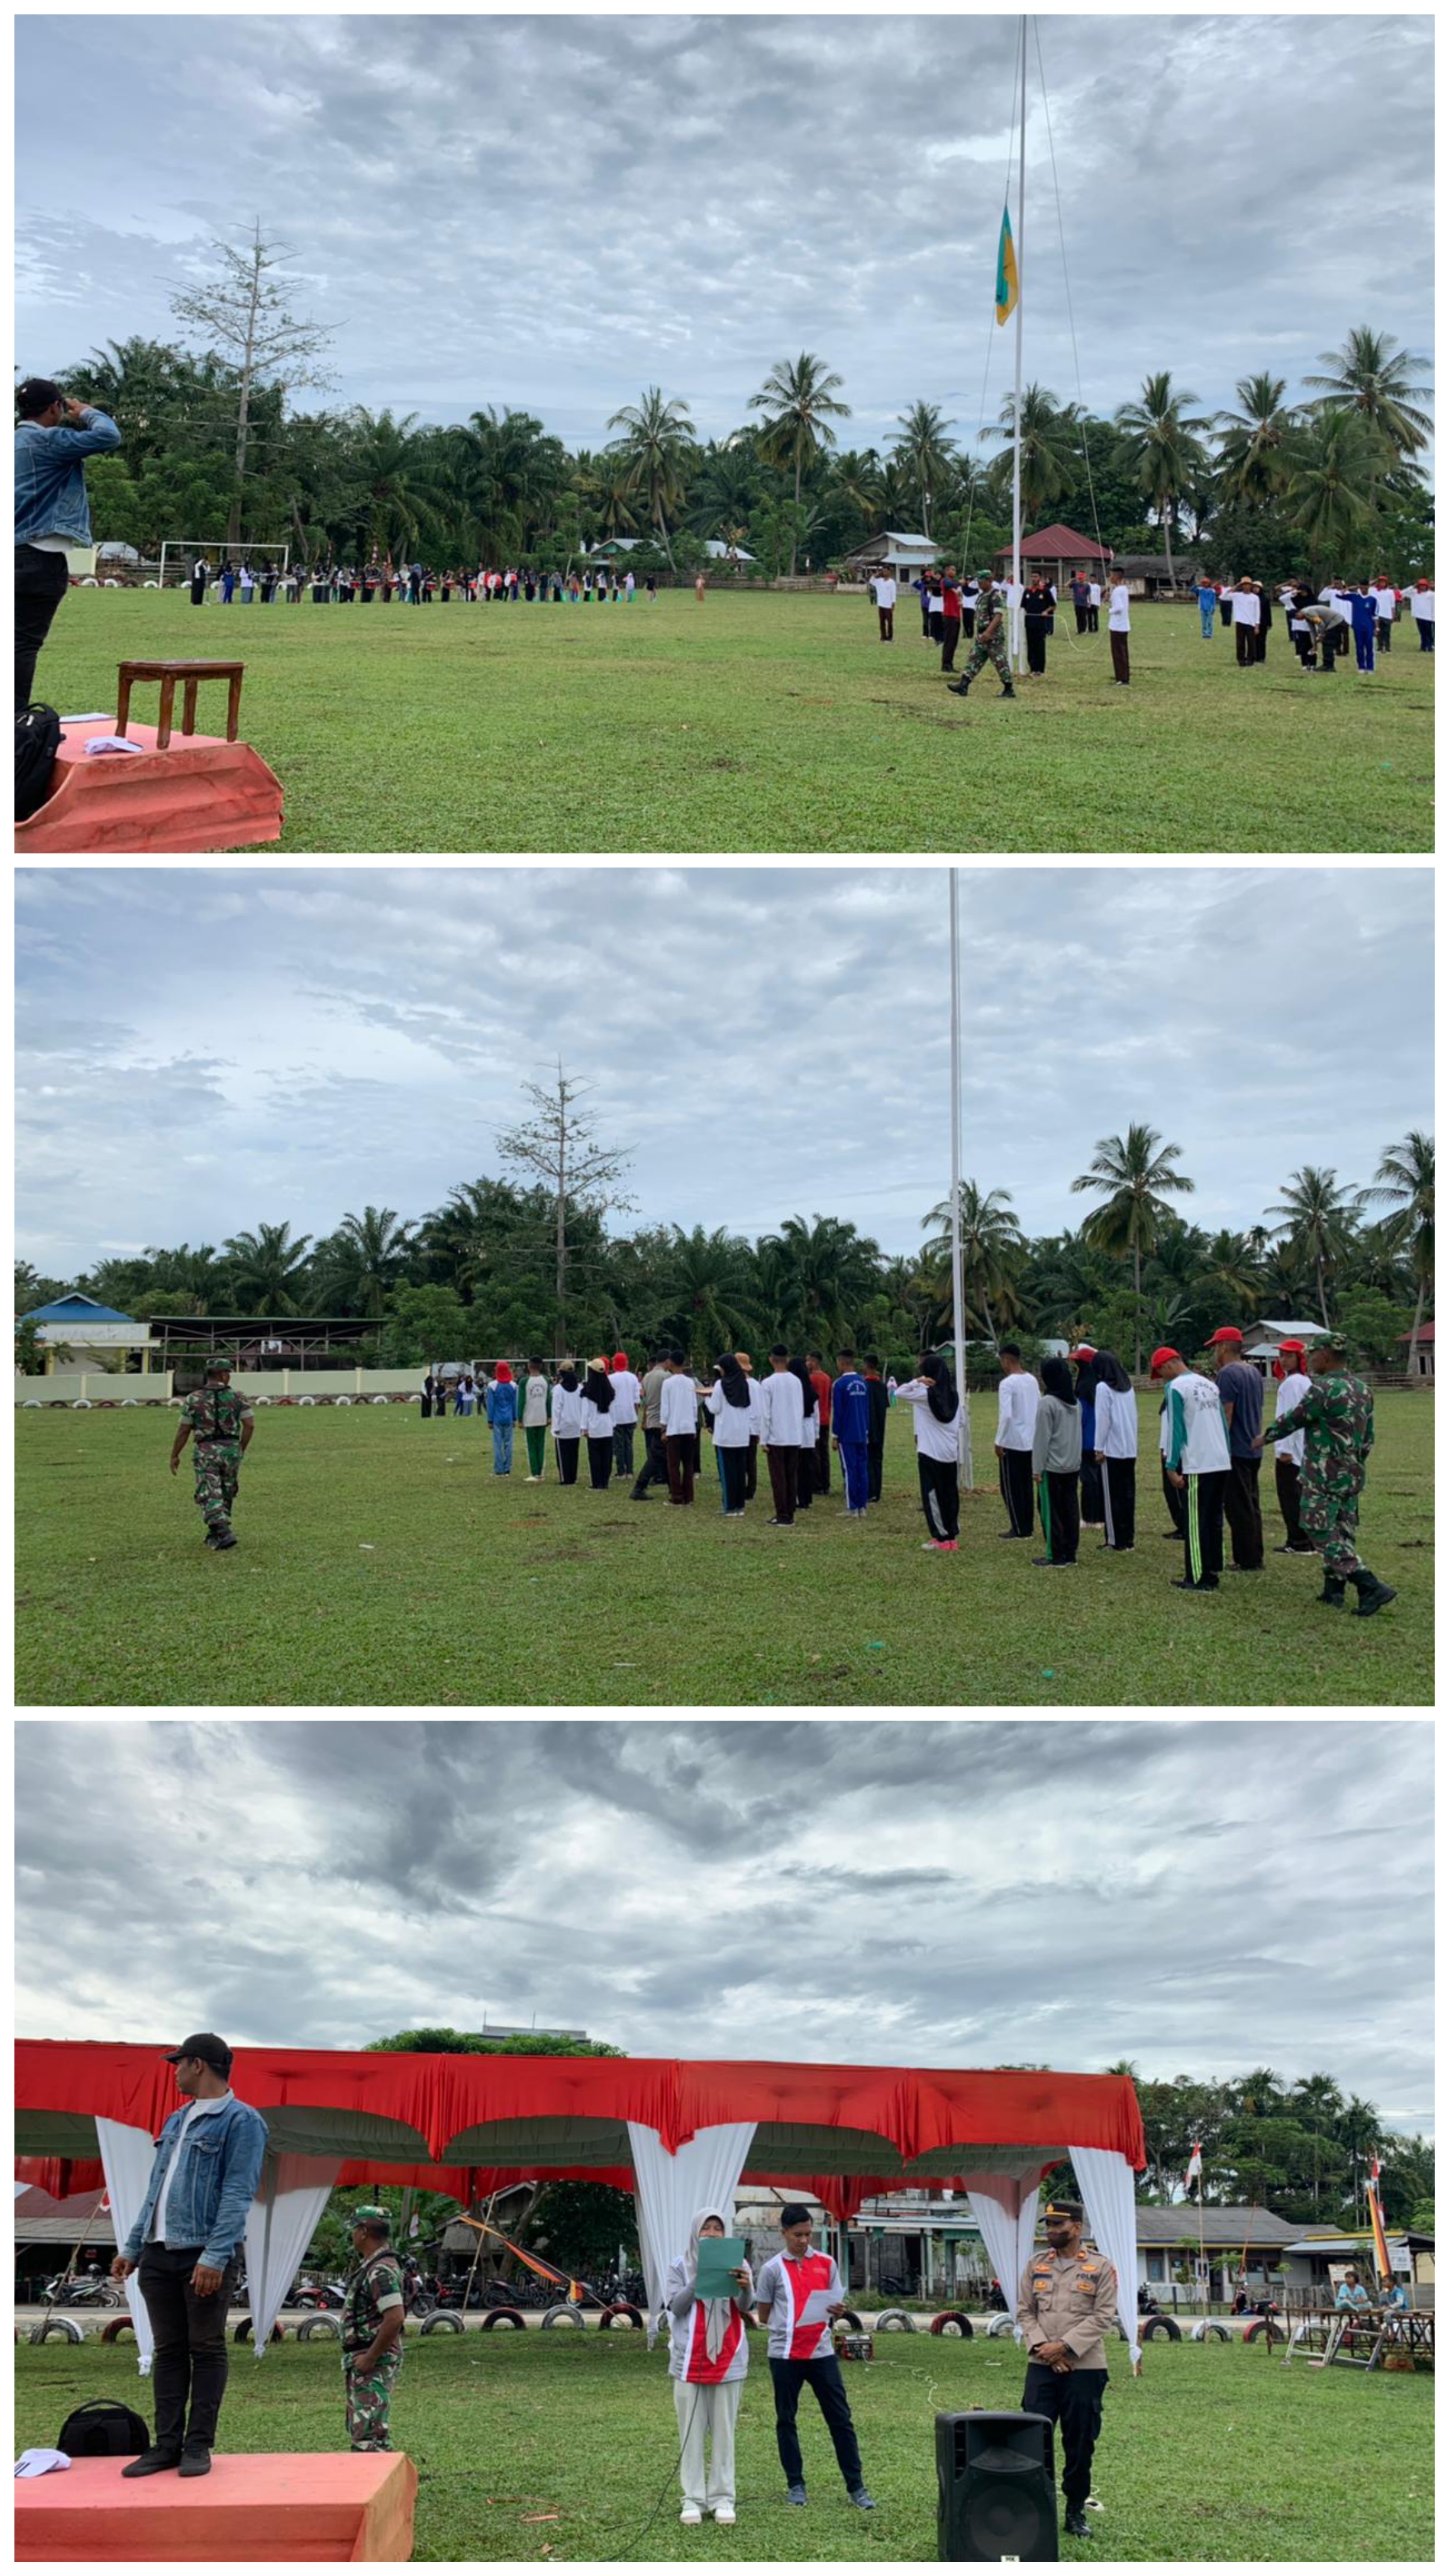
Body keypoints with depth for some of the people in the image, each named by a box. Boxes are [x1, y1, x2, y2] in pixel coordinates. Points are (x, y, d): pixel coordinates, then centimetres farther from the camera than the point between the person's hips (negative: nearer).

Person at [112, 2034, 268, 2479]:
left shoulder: (241, 2121, -7)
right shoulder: (174, 2121, 18)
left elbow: (237, 2195, -14)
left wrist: (215, 2257, -21)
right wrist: (132, 2248, 16)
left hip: (204, 2257, -7)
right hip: (158, 2254, 7)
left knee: (206, 2349, 0)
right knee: (168, 2350, 9)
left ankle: (198, 2445, 5)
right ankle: (167, 2444, 13)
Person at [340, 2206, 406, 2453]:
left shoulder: (381, 2271, -18)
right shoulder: (370, 2266, 16)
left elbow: (395, 2318, -28)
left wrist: (370, 2358, -22)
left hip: (374, 2364, -11)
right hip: (361, 2360, 11)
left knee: (369, 2435, -13)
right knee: (358, 2431, 17)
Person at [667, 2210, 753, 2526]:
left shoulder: (736, 2263, 4)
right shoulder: (681, 2265, 3)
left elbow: (745, 2308, -6)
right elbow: (675, 2306, -5)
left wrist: (745, 2288, -28)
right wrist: (698, 2280, -19)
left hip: (728, 2358, 1)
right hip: (690, 2358, 0)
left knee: (724, 2429, 3)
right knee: (691, 2431, 1)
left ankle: (723, 2498, 8)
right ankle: (694, 2499, 6)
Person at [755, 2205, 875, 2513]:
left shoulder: (826, 2264, 6)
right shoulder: (773, 2269, 0)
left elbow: (836, 2305, 12)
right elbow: (763, 2316, 4)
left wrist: (838, 2311, -11)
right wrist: (788, 2322, -11)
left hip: (821, 2351, 1)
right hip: (785, 2354, -1)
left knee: (840, 2418, 0)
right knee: (786, 2420, 6)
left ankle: (856, 2486, 4)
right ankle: (795, 2485, 17)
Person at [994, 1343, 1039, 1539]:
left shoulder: (1007, 1384, -16)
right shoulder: (1032, 1381, 8)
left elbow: (1005, 1415, -23)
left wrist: (999, 1442, -15)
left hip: (1012, 1442, -7)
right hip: (1031, 1442, 7)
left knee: (1010, 1487, 1)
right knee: (1026, 1486, 13)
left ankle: (1019, 1529, 2)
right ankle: (1028, 1527, 15)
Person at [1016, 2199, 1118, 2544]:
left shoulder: (1101, 2268, -2)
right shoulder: (1036, 2265, 9)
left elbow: (1104, 2317, -8)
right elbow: (1025, 2312, 7)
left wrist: (1065, 2346, -15)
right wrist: (1042, 2347, -9)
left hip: (1085, 2368, -2)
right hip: (1041, 2365, 2)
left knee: (1080, 2443, 5)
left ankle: (1076, 2512, 18)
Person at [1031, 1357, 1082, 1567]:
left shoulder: (1047, 1403, -15)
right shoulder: (1075, 1402, 9)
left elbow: (1042, 1438, -14)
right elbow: (1077, 1433, 15)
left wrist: (1037, 1468, -10)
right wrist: (1075, 1457, 19)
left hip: (1052, 1466, -7)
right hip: (1073, 1465, 7)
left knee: (1051, 1511, -1)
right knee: (1070, 1509, 10)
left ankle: (1056, 1556, 0)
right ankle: (1070, 1553, 12)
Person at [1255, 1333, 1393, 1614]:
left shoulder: (1324, 1389, -17)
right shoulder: (1362, 1390, 10)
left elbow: (1293, 1420, -8)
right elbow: (1368, 1438, 15)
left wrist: (1266, 1436, 9)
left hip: (1324, 1477, -8)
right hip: (1353, 1475, 8)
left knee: (1323, 1533, -6)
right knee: (1343, 1532, 14)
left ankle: (1371, 1588, -14)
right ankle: (1333, 1590, 19)